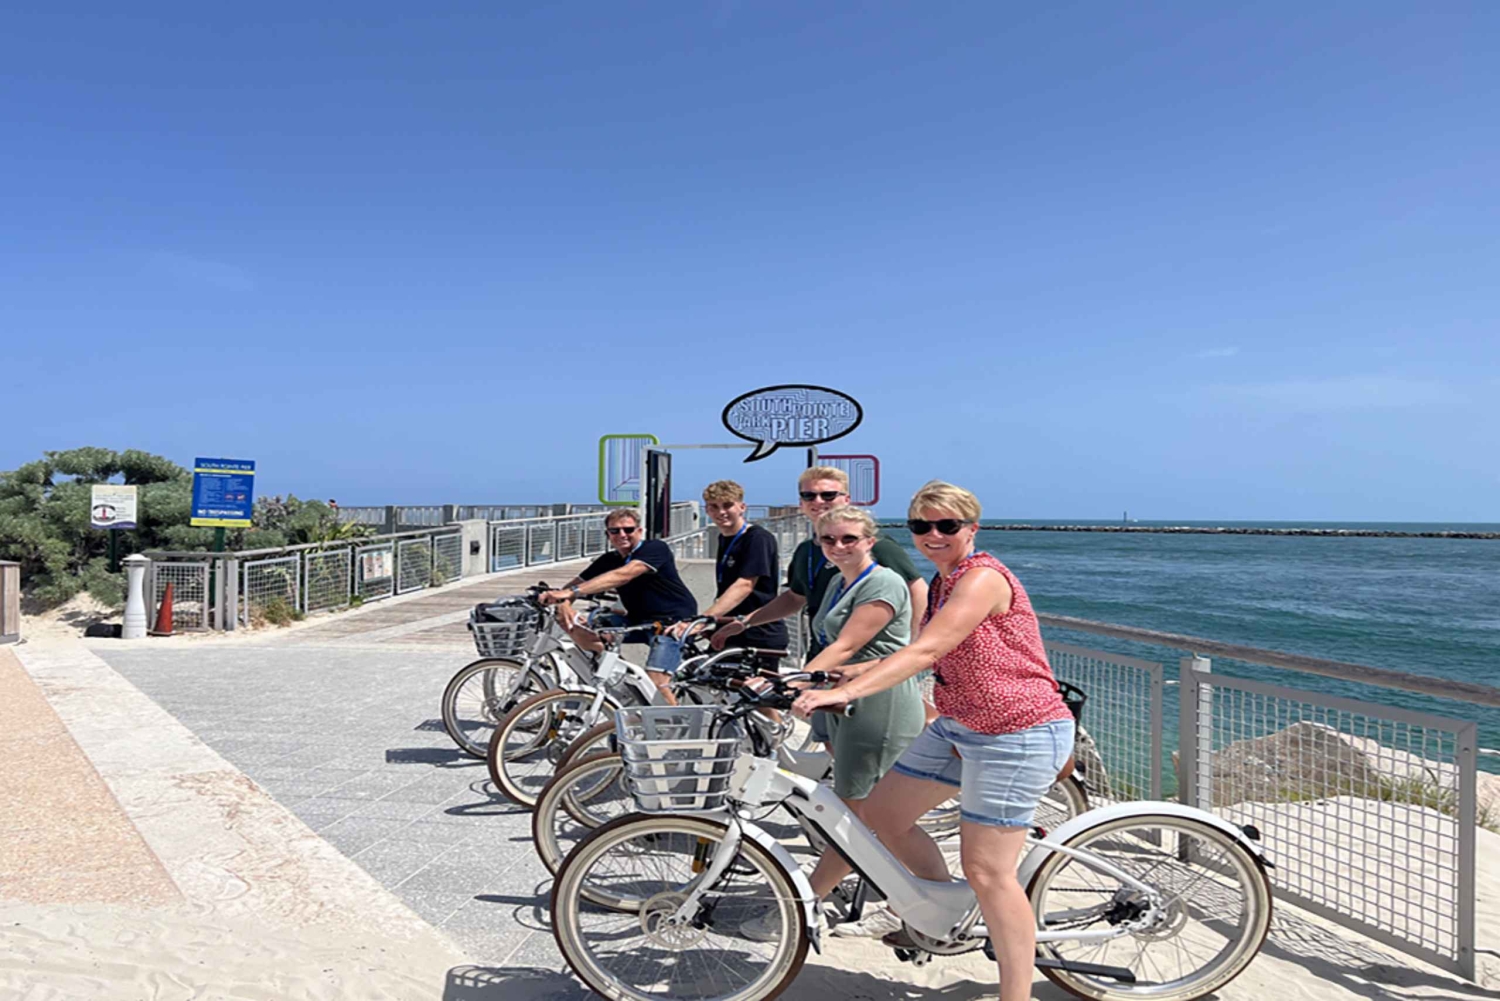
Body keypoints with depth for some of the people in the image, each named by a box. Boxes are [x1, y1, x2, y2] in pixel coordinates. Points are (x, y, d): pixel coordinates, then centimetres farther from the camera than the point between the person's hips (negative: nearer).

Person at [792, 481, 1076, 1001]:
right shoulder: (942, 583, 11)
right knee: (881, 813, 12)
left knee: (987, 871, -7)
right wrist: (839, 674, 6)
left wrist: (843, 693, -35)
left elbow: (925, 652, -28)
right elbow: (923, 654, 15)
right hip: (957, 727, 10)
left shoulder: (984, 577, -19)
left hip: (1017, 736, -10)